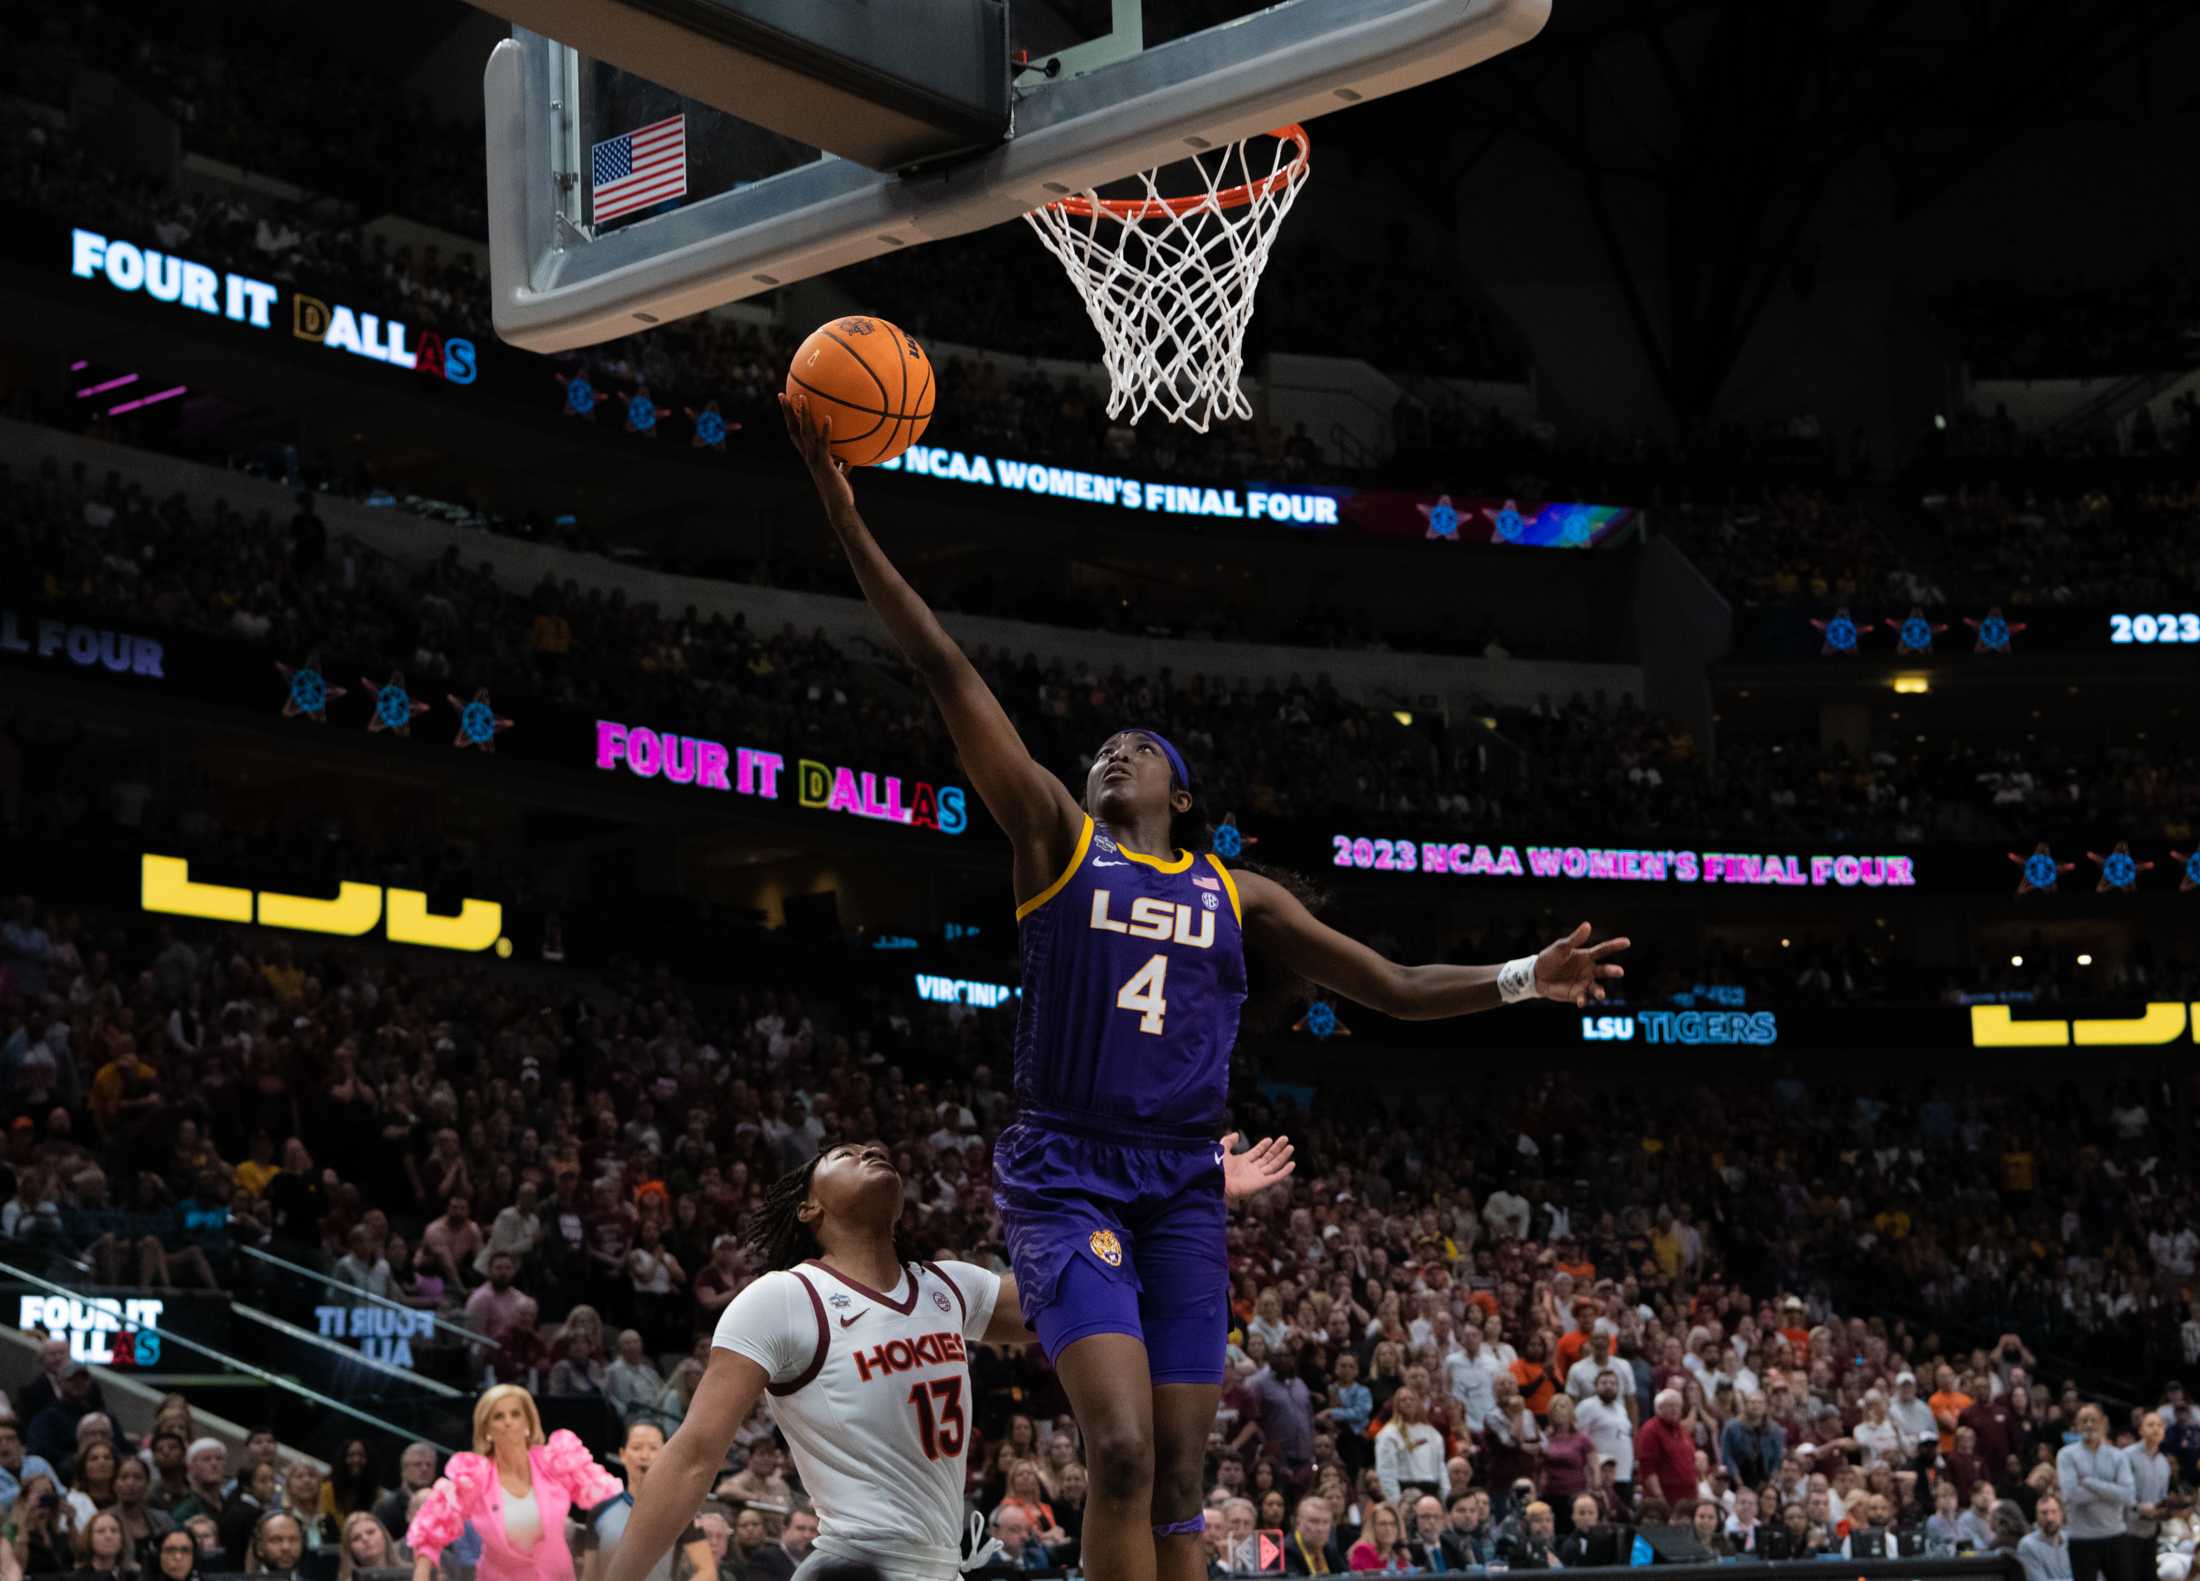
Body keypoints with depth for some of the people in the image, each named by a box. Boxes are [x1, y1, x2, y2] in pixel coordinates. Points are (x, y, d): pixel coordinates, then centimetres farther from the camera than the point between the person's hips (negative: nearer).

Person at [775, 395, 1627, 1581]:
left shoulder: (1236, 895, 15)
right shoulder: (1052, 840, 6)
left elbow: (1395, 988, 16)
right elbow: (946, 675, -1)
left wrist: (1519, 982, 0)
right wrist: (847, 522, -7)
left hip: (1183, 1185, 4)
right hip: (1066, 1175, -4)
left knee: (1177, 1480, 3)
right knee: (1121, 1451, -19)